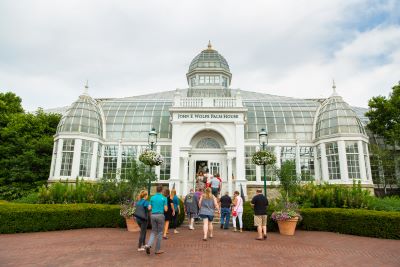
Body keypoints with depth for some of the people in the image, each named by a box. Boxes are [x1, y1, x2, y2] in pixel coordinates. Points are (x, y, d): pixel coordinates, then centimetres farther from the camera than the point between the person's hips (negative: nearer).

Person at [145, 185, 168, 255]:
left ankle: (148, 245, -7)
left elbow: (149, 208, 4)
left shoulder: (152, 198, 5)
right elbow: (165, 209, -7)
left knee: (153, 232, 15)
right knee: (159, 232, 9)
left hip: (153, 215, 3)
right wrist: (166, 207, 15)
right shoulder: (164, 198, -6)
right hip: (160, 215, -3)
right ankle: (157, 249, 14)